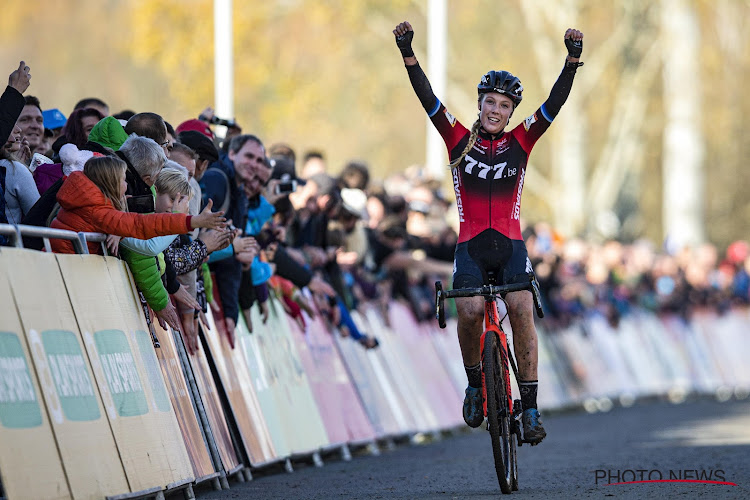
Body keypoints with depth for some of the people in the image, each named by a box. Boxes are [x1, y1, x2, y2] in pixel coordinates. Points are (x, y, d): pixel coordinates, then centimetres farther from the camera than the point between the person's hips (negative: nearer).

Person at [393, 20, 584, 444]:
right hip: (471, 245, -1)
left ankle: (530, 407, -16)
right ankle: (475, 384, 1)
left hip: (510, 245, 1)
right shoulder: (459, 139, 5)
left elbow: (555, 104, -3)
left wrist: (573, 59, -15)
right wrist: (408, 54, -15)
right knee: (470, 310, -25)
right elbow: (428, 100, -4)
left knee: (522, 310, -20)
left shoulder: (520, 142, 7)